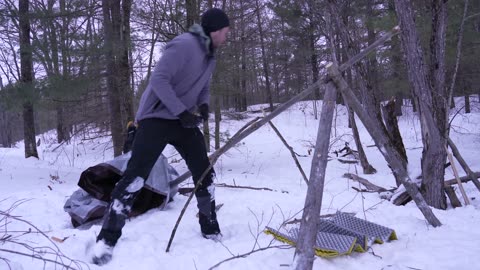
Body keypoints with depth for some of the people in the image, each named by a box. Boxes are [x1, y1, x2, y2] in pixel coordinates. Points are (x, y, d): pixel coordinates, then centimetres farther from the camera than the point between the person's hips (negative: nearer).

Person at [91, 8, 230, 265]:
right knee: (135, 175, -15)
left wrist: (203, 105, -1)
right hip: (157, 117, -9)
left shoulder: (209, 56, 12)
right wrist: (182, 112, -24)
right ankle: (107, 239, -7)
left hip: (183, 120, 9)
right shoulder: (183, 44, -18)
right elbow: (159, 79, -24)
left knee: (205, 173, 7)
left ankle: (211, 230, 21)